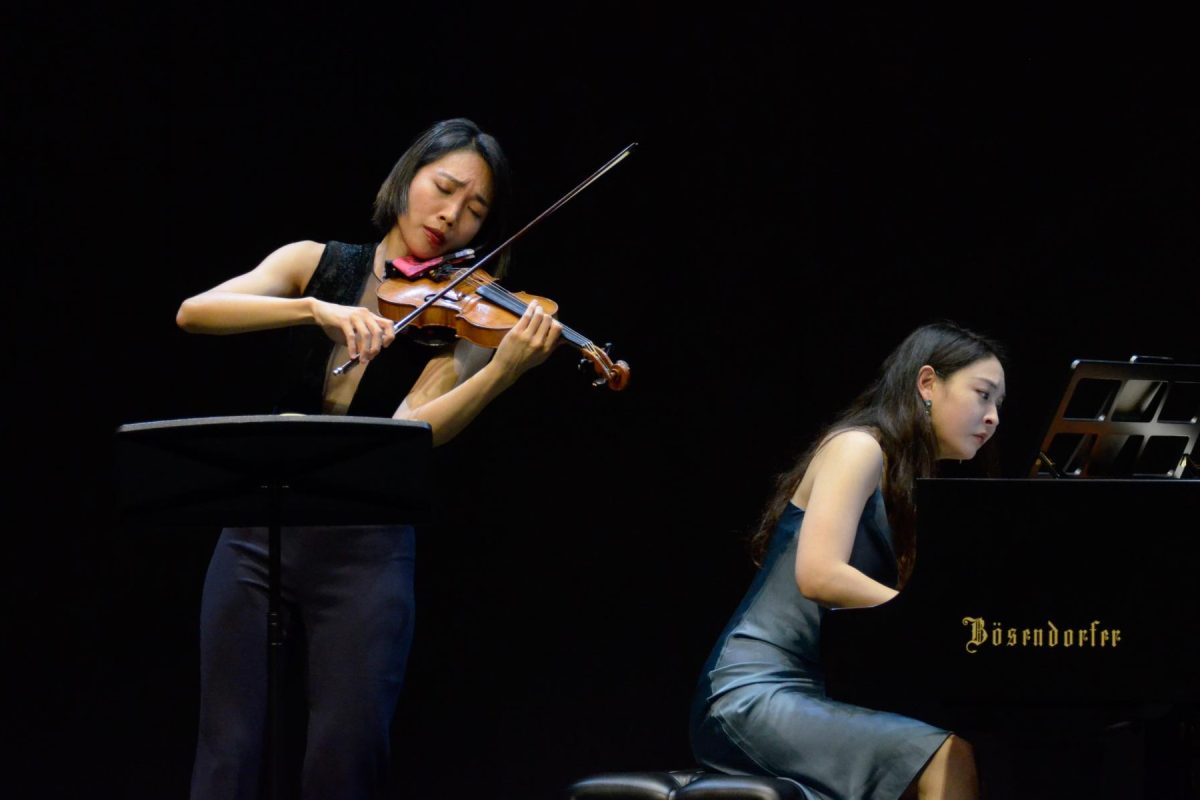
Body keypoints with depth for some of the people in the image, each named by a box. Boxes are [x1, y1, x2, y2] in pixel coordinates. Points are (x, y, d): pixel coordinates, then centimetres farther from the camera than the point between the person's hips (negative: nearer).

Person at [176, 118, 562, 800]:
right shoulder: (321, 264, 7)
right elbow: (193, 312, -9)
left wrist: (504, 371, -33)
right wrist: (319, 309, -24)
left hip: (366, 546, -1)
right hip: (261, 530, 2)